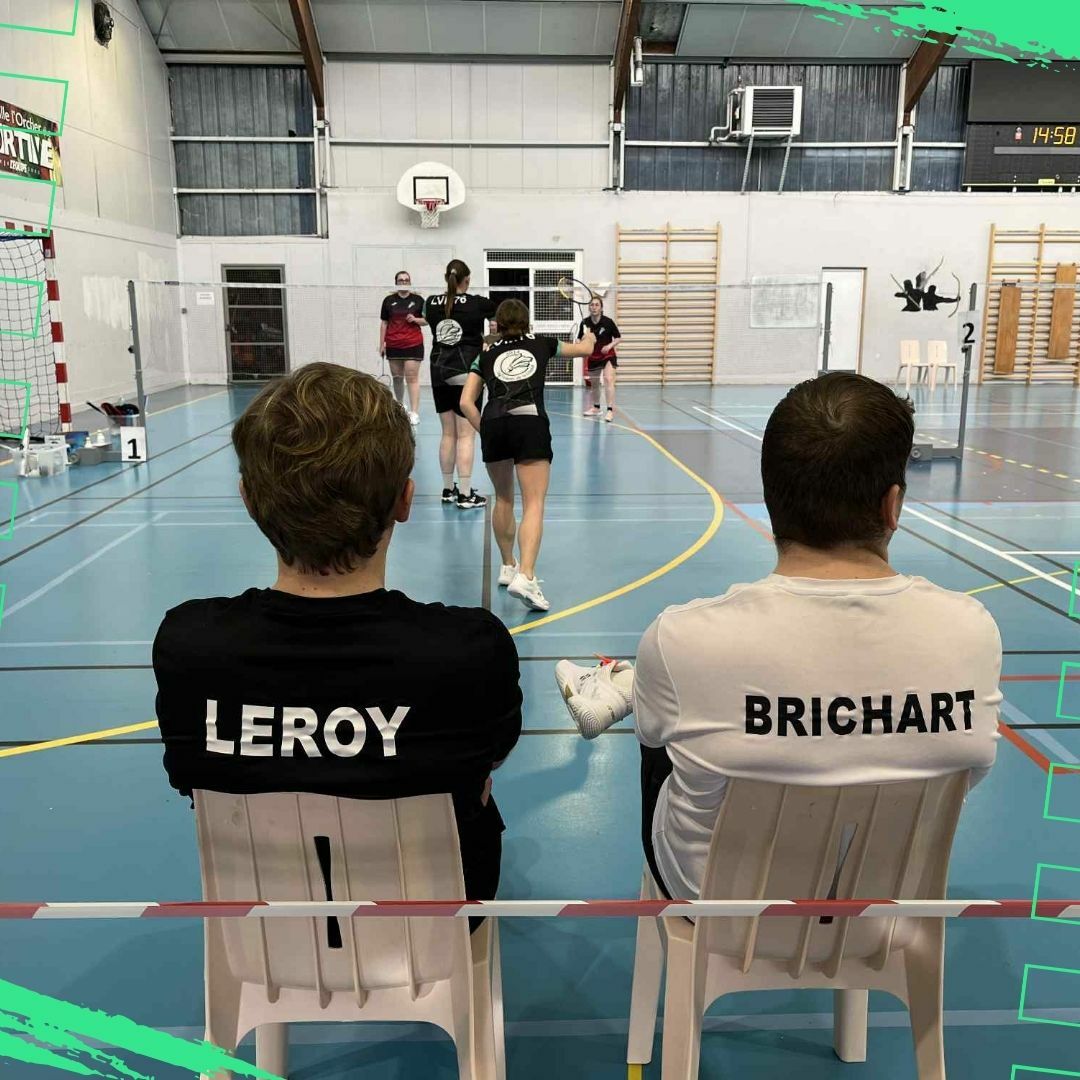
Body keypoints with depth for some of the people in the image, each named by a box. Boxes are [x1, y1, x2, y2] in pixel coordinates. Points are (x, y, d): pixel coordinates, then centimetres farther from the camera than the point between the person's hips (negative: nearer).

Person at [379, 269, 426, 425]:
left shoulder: (418, 299, 1)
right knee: (397, 377, 11)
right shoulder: (389, 300, 5)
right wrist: (381, 344, 5)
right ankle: (400, 405, 31)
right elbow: (384, 323, 8)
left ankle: (414, 413, -12)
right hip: (393, 345, 3)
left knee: (412, 377, -9)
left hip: (413, 344, -3)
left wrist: (415, 319, -13)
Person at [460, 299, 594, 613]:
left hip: (493, 423, 2)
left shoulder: (487, 355, 22)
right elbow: (583, 348, 39)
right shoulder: (540, 344, 22)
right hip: (531, 423, -2)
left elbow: (466, 403, 12)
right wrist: (589, 337, 61)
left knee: (503, 499, 22)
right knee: (533, 504, -8)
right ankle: (525, 576, -26)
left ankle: (508, 566, 32)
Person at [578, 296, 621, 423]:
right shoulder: (585, 322, -10)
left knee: (608, 380, -21)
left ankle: (610, 410, -25)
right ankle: (596, 408, 35)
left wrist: (610, 345, -23)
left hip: (608, 355, -4)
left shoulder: (608, 322, -16)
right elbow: (580, 339, 0)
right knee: (594, 384, 15)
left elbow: (618, 338, -6)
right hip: (593, 356, 4)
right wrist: (581, 341, -23)